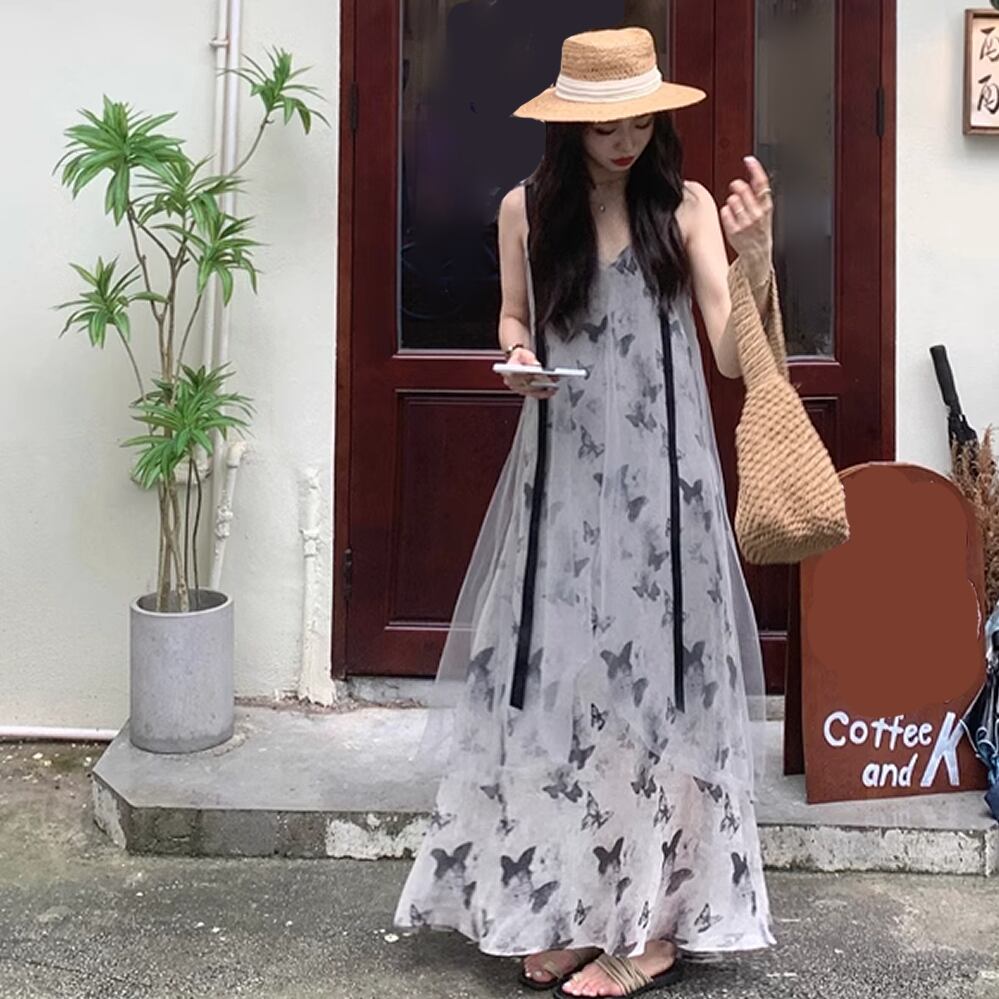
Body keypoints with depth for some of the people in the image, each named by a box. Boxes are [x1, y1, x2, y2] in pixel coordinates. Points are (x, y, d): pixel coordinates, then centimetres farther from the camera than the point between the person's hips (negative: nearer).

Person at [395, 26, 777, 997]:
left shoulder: (683, 206, -5)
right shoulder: (526, 209, 2)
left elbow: (735, 354, -11)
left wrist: (754, 259, -27)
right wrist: (518, 358, -6)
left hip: (661, 476, -2)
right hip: (560, 473, 3)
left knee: (652, 682, 1)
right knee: (555, 682, 6)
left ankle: (656, 920, 12)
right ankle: (565, 908, 20)